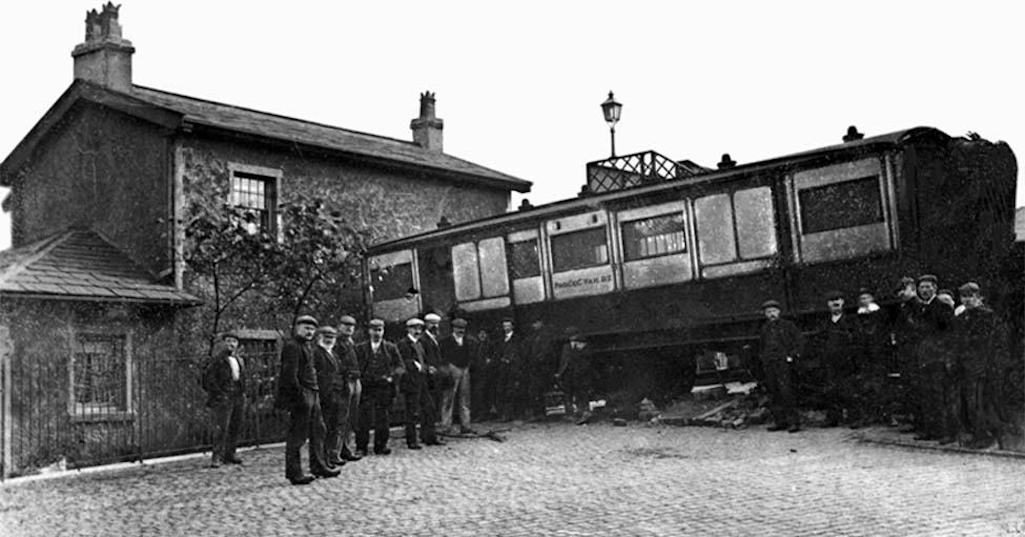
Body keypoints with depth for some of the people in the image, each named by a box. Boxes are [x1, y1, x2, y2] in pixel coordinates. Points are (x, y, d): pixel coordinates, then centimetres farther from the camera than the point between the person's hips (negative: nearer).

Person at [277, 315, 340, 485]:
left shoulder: (306, 346, 19)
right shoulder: (291, 346, -13)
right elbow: (290, 375, -19)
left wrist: (315, 393, 17)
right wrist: (300, 396, -21)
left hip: (312, 395, 10)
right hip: (301, 396, -10)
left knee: (318, 431, 14)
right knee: (297, 436, -3)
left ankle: (319, 466, 24)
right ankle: (294, 473, 3)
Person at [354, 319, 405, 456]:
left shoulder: (391, 348, 10)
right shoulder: (360, 348, 9)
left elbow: (400, 367, 9)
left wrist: (392, 377, -7)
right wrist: (360, 378, -7)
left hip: (385, 388, 1)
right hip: (366, 388, -1)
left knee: (383, 419, 3)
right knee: (363, 419, -3)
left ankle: (381, 446, 14)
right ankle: (361, 447, 6)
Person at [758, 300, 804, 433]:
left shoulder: (788, 325, 3)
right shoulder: (764, 329, 16)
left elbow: (800, 339, 2)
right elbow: (761, 346, 28)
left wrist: (793, 355, -5)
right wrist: (763, 358, 14)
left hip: (784, 363, -5)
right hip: (768, 364, 5)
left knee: (786, 392, -13)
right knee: (773, 394, 5)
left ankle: (793, 421, -9)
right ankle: (779, 421, 12)